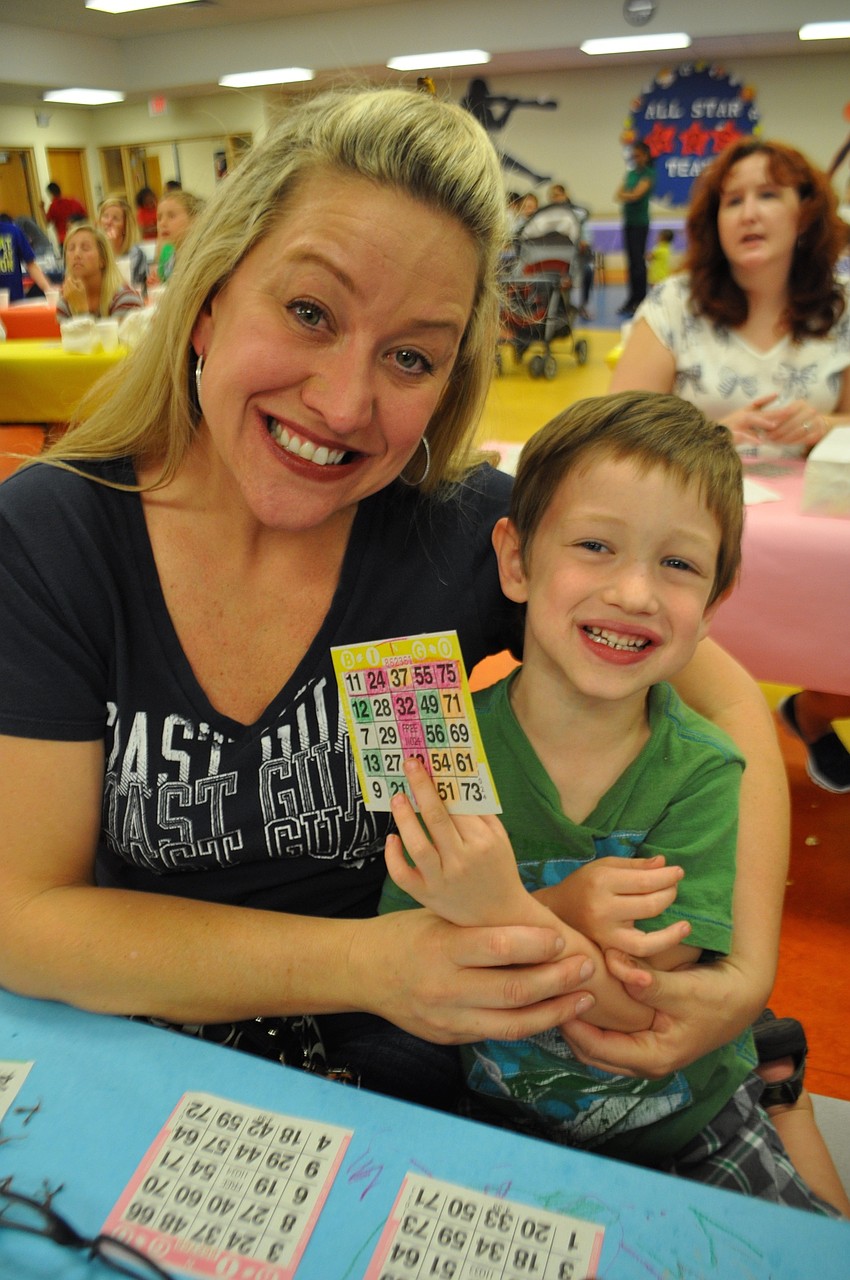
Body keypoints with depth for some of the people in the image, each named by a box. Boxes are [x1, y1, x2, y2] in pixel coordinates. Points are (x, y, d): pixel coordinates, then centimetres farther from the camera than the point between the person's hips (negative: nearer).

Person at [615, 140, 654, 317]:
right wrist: (628, 195, -13)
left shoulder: (648, 174, -5)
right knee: (631, 261, 7)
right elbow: (619, 195, 6)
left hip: (640, 222, -6)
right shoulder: (630, 173, 15)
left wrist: (624, 194, 0)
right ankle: (632, 300, 11)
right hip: (628, 221, 6)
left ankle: (640, 300, -5)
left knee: (638, 260, -8)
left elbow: (637, 194, -16)